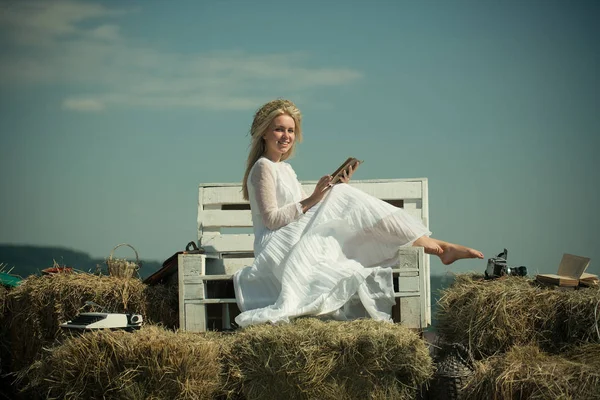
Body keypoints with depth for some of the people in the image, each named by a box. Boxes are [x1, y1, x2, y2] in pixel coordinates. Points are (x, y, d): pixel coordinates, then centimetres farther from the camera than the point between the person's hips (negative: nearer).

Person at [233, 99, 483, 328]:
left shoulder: (285, 169, 24)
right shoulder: (263, 168, -4)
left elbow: (304, 211, 17)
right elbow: (271, 219, -13)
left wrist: (339, 189, 7)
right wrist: (311, 200, -19)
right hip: (279, 248, -8)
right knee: (344, 197, -17)